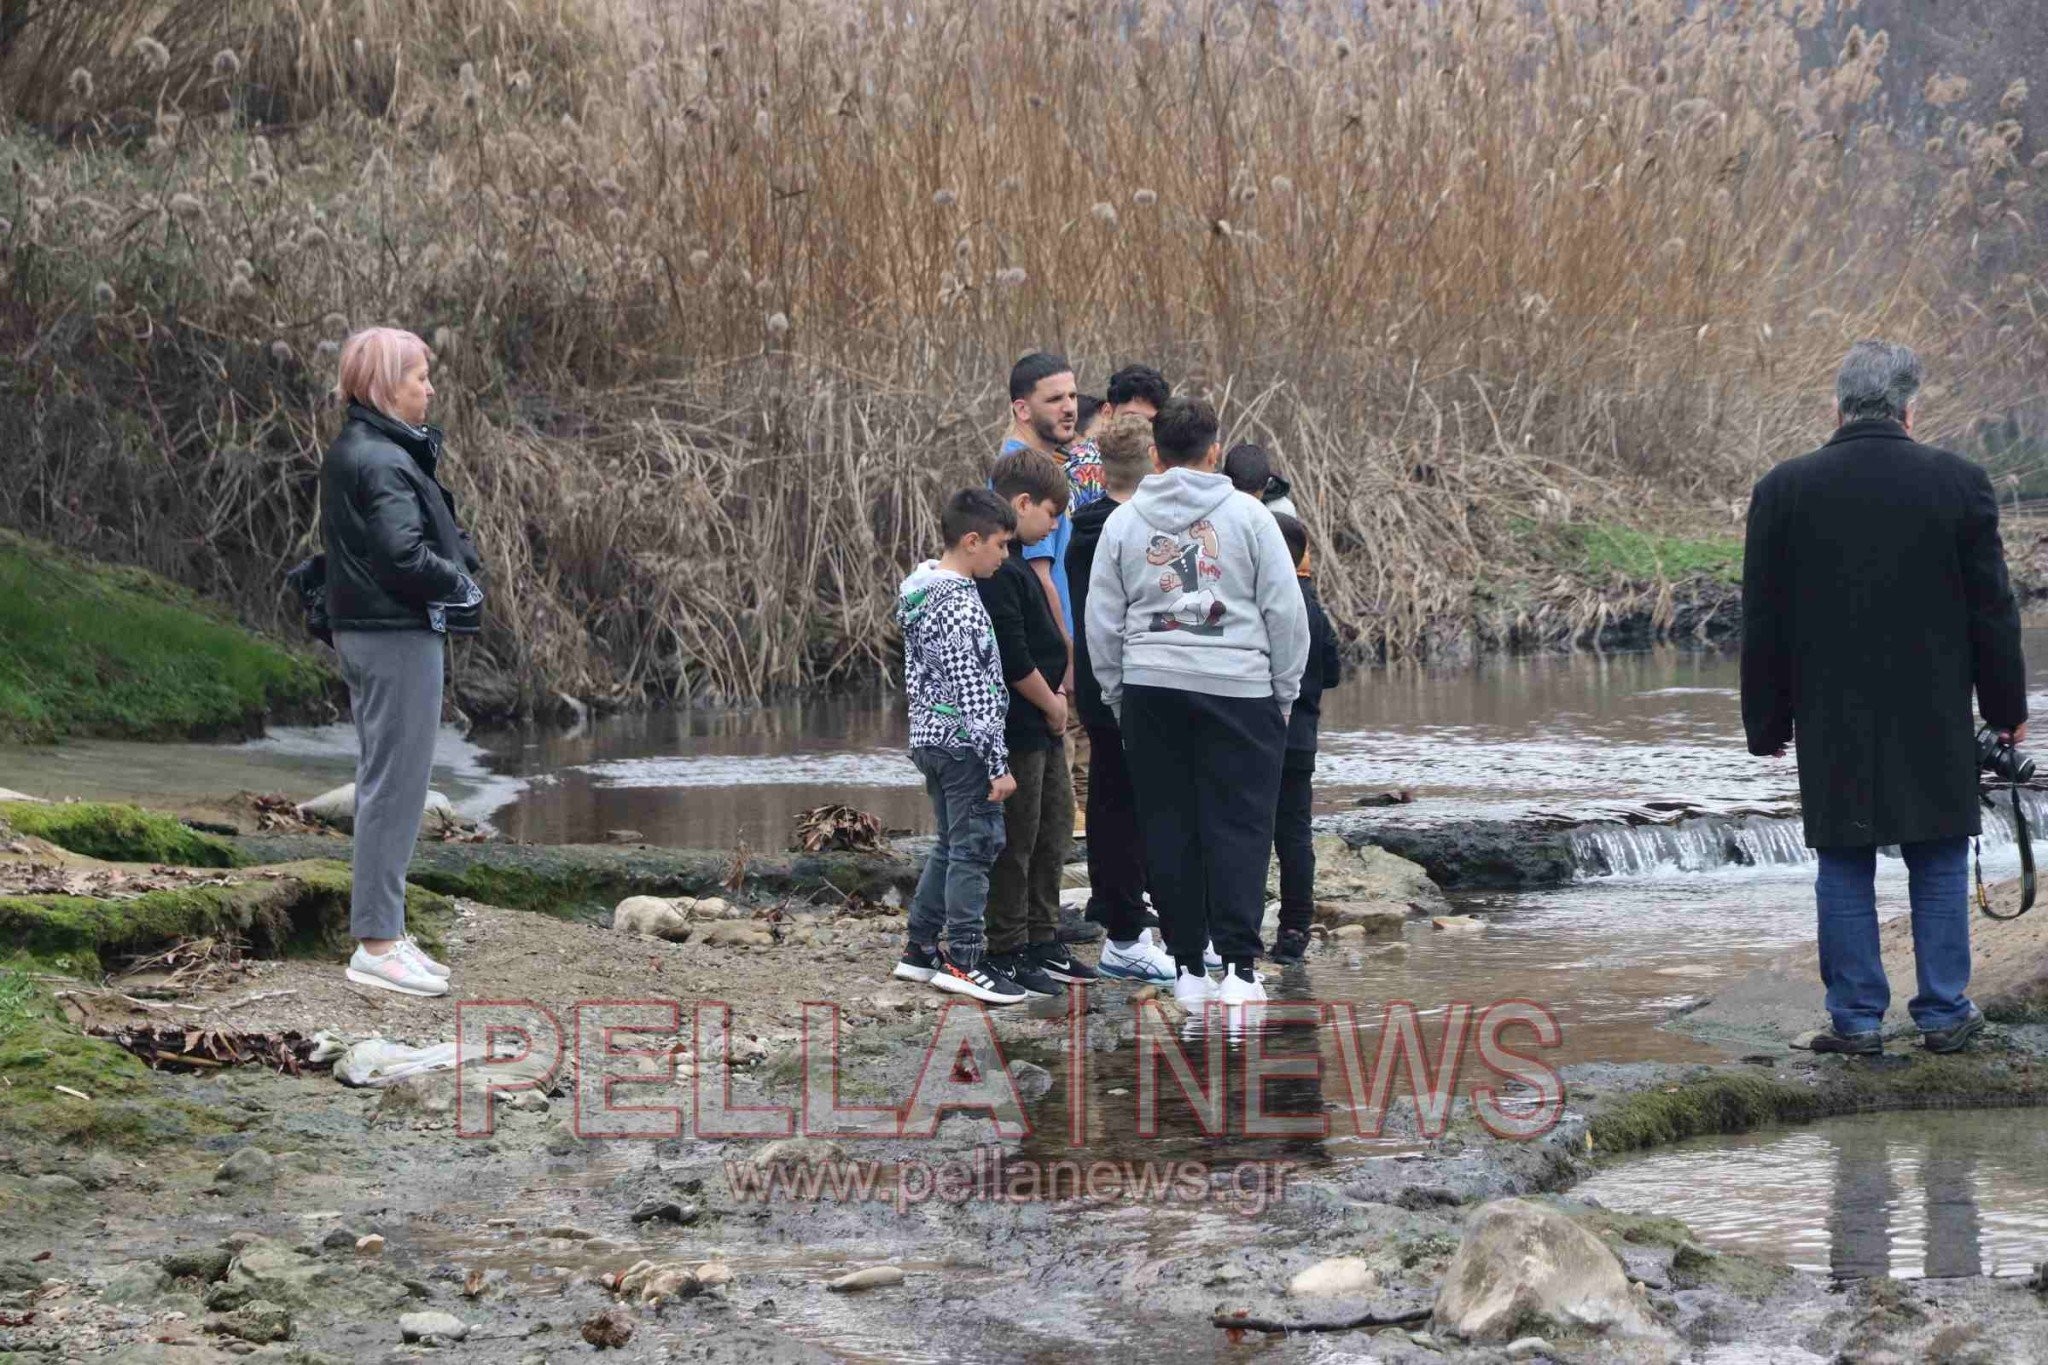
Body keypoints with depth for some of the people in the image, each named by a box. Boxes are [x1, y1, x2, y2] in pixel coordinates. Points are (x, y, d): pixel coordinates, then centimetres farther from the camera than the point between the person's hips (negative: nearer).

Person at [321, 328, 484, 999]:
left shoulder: (351, 453, 14)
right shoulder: (382, 463, -18)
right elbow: (404, 555, -23)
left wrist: (461, 558, -1)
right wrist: (463, 584, -8)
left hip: (365, 633, 11)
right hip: (399, 636, -11)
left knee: (383, 781, 16)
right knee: (397, 782, -6)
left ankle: (380, 932, 22)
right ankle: (377, 943, -4)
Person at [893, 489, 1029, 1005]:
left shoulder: (922, 591, 11)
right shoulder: (962, 605, -20)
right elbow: (974, 694, -21)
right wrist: (998, 764, -18)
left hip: (930, 738, 10)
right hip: (963, 744, -10)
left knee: (951, 845, 18)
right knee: (974, 847, -3)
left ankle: (920, 948, 23)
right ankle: (963, 961, 0)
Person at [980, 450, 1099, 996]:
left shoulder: (1012, 564, 14)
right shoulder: (996, 572, -20)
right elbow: (1012, 658, -23)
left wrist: (1055, 692, 8)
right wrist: (1052, 704, -10)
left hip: (1042, 728, 11)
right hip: (1017, 726, -11)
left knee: (1055, 828, 16)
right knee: (1016, 839, -3)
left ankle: (1043, 941, 24)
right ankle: (1007, 952, 3)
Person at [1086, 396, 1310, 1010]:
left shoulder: (1123, 523, 6)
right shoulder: (1247, 517, -1)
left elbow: (1102, 621, 8)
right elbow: (1286, 612, 0)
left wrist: (1118, 696, 18)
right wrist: (1284, 692, 10)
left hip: (1150, 689, 2)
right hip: (1238, 688, -2)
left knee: (1168, 829, 8)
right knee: (1239, 827, 0)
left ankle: (1188, 968, 9)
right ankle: (1238, 966, -10)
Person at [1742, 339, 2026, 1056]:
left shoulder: (1783, 490, -4)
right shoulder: (1959, 483, -5)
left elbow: (1763, 622, 1)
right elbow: (1992, 609, 0)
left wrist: (1768, 721, 10)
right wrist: (2007, 706, 11)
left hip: (1832, 724, 0)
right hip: (1935, 723, 0)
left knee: (1844, 869, 7)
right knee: (1939, 864, 10)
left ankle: (1856, 1017, 7)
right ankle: (1944, 1014, 12)